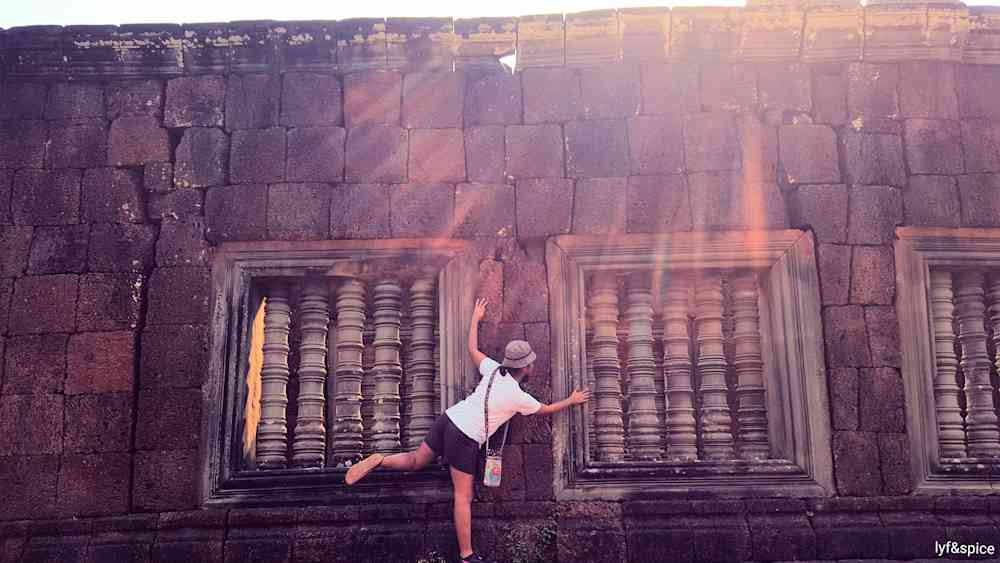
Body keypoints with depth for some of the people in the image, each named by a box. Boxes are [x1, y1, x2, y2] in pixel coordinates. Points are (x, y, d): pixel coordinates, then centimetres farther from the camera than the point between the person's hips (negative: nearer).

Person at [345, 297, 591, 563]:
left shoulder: (494, 370, 9)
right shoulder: (520, 397, -4)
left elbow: (472, 348, 24)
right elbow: (547, 409, 15)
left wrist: (476, 317, 37)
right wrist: (572, 401, 32)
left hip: (448, 418, 6)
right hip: (465, 438, -6)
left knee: (416, 461, 21)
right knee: (463, 497, -1)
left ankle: (378, 460, -1)